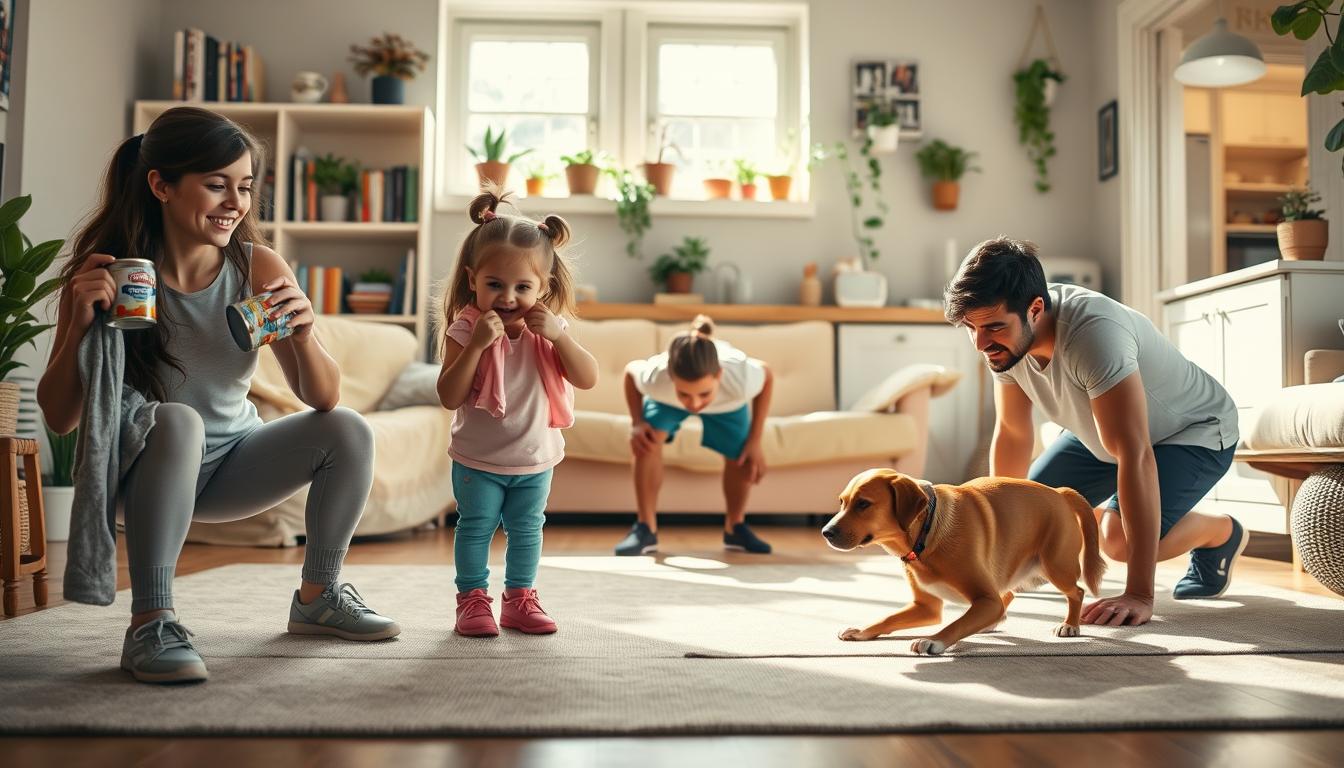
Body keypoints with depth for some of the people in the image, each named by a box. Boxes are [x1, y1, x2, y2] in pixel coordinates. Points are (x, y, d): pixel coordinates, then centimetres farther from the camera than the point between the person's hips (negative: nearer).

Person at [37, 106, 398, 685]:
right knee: (177, 420, -34)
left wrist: (302, 334, -31)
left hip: (232, 464, 4)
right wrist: (80, 326, -32)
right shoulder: (106, 273, -17)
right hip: (145, 468, -3)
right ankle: (150, 624, -27)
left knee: (349, 432, -15)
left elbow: (323, 399, -11)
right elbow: (59, 419, -16)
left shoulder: (259, 268, -11)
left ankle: (318, 596, 5)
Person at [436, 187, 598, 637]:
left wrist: (559, 336, -27)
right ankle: (473, 599, 22)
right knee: (475, 528, 7)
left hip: (536, 459, 3)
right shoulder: (465, 329, -17)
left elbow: (588, 379, -14)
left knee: (527, 529, 15)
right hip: (477, 461, -3)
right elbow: (449, 397, -24)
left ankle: (520, 597, 29)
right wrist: (477, 344, -34)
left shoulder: (550, 328, -7)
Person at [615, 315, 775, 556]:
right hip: (667, 399, -1)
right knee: (645, 441, -22)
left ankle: (735, 528, 29)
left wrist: (754, 441, -18)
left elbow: (767, 375, -21)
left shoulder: (740, 378, -47)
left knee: (742, 459, 2)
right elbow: (630, 371, -19)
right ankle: (646, 528, -8)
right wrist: (637, 422, -27)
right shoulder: (656, 378, -45)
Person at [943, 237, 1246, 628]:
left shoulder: (1094, 332, -41)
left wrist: (1140, 595, -43)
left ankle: (1221, 532, 5)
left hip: (1195, 430, -7)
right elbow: (1011, 433, -6)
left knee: (1121, 538, -28)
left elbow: (1135, 457, -43)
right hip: (1102, 432, 7)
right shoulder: (1006, 334, -19)